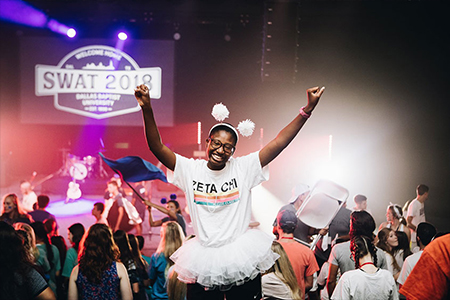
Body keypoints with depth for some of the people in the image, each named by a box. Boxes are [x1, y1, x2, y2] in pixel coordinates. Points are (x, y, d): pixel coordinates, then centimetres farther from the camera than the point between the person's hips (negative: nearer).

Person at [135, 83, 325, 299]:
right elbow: (157, 147, -8)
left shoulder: (244, 168, -3)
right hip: (203, 262, 0)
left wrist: (307, 110, -15)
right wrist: (147, 110, -21)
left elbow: (279, 142, -8)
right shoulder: (190, 170, -1)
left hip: (241, 260, 0)